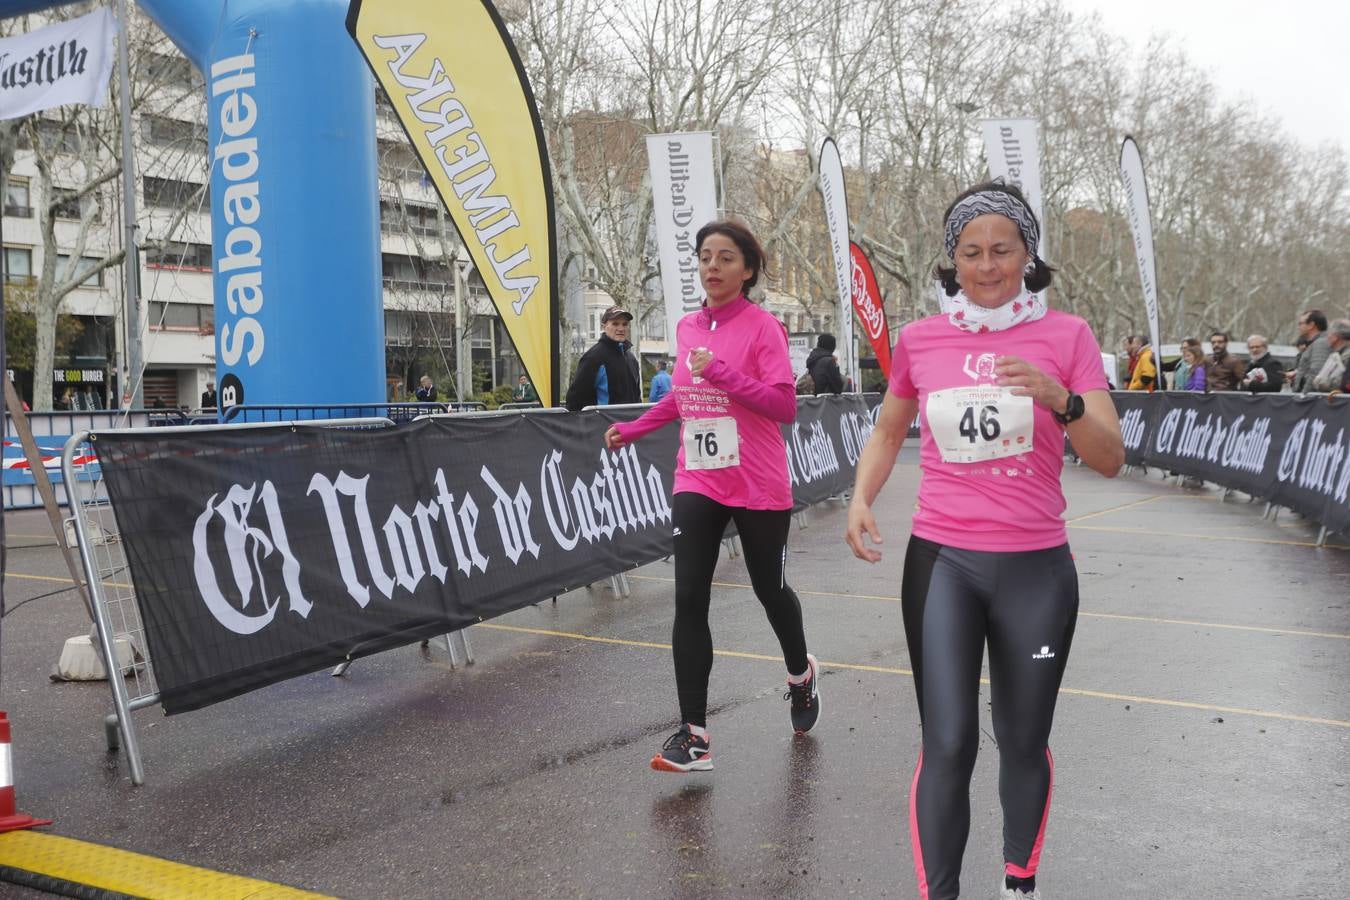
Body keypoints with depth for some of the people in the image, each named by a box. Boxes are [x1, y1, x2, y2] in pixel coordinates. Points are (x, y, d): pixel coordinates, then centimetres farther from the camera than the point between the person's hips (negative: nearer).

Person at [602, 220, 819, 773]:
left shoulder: (762, 327, -9)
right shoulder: (687, 329, 8)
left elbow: (785, 405, -18)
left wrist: (723, 374, -25)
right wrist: (634, 429, 19)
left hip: (758, 488, -4)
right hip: (697, 484, 4)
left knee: (770, 591, 13)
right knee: (689, 602, -6)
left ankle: (801, 674, 45)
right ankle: (694, 735, -2)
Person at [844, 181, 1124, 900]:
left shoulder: (1066, 335, -2)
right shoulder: (920, 339, 3)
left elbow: (1110, 460, -6)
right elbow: (888, 433, 18)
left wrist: (1060, 399, -24)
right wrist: (861, 499, 0)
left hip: (1036, 568, 0)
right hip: (941, 563, 0)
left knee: (1024, 742, 12)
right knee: (948, 744, -5)